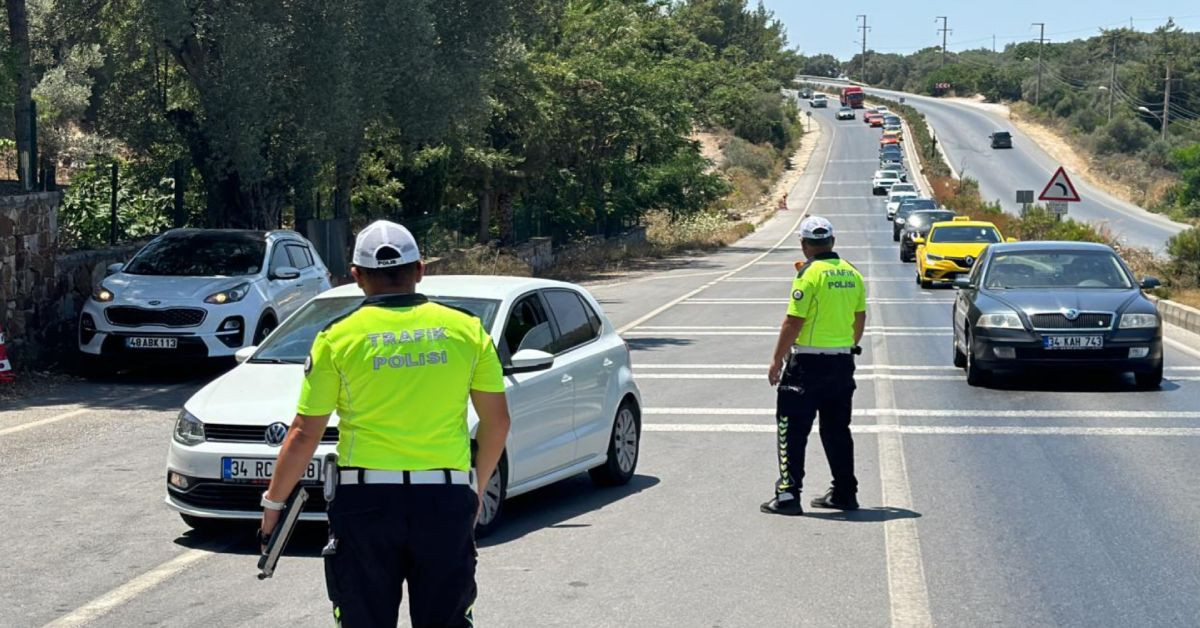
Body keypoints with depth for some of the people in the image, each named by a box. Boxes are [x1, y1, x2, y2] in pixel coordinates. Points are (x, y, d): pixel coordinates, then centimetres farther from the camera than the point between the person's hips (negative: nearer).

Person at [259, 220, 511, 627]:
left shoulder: (338, 338, -2)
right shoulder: (467, 330, 4)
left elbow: (304, 435, -2)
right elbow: (497, 420, 7)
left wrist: (273, 501, 11)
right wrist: (478, 486, 21)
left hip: (365, 501, -1)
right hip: (445, 501, 2)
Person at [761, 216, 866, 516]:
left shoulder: (809, 274, -14)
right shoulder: (852, 274, 7)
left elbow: (793, 322, -16)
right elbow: (860, 319, 13)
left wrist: (776, 361, -10)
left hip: (808, 363, -7)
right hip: (843, 362, 7)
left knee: (793, 430, -1)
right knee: (837, 430, 16)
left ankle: (788, 494, -4)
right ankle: (844, 492, 20)